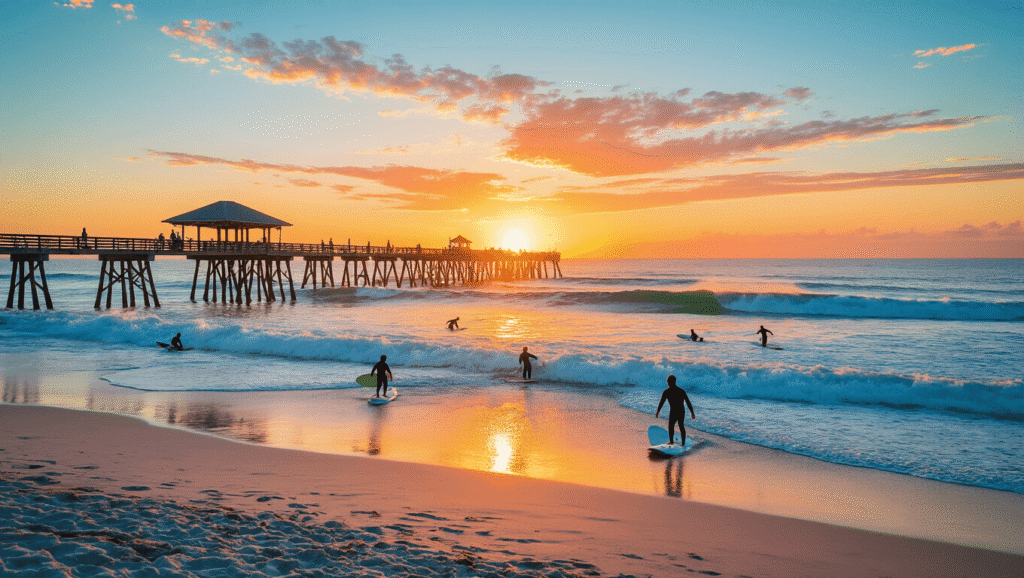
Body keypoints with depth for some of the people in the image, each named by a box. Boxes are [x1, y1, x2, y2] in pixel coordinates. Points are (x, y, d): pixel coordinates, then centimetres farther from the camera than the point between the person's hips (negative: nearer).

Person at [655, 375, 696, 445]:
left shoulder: (666, 392, -7)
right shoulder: (681, 390, 4)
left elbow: (661, 403, -3)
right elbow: (688, 403, 5)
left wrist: (657, 412, 10)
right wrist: (692, 413, 12)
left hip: (673, 413, -4)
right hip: (682, 412, 4)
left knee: (671, 426, 20)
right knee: (681, 426, 25)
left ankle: (671, 441, 37)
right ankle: (683, 442, 34)